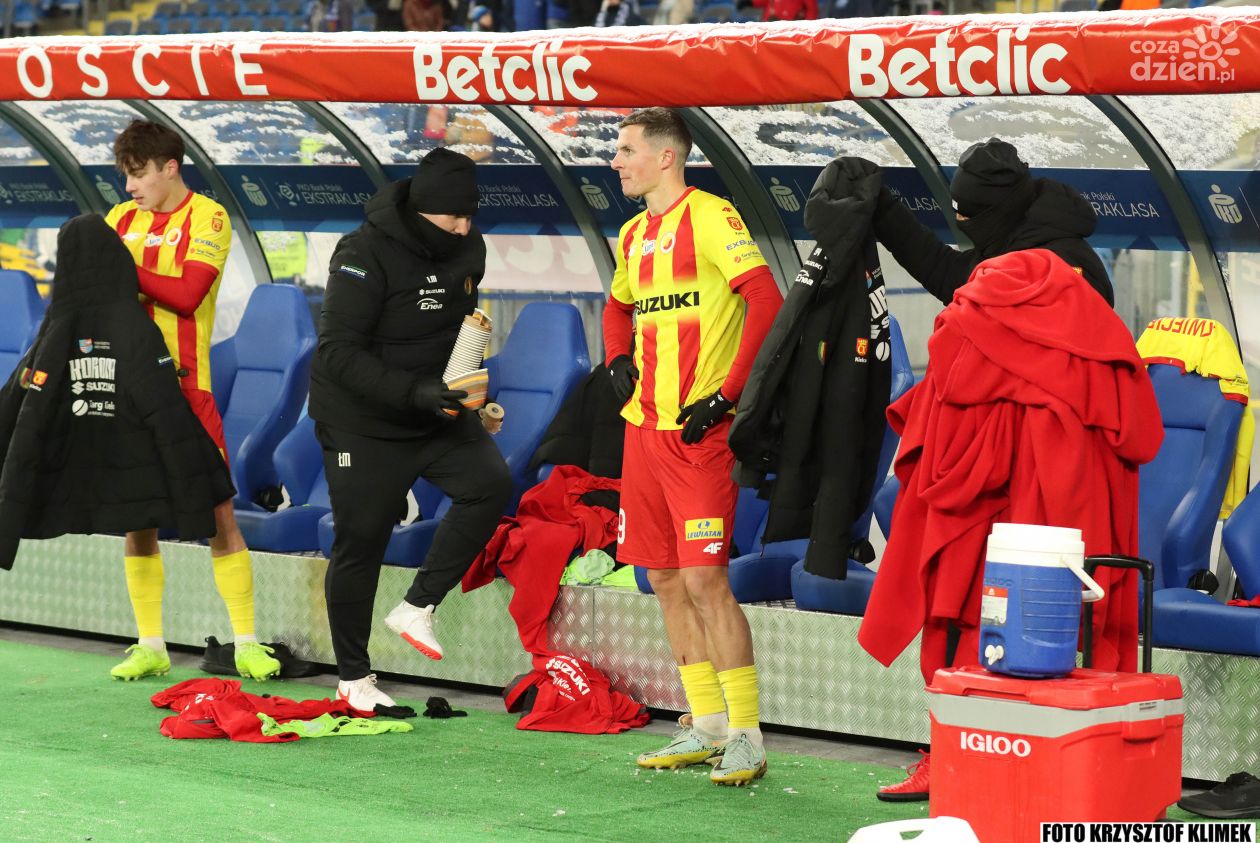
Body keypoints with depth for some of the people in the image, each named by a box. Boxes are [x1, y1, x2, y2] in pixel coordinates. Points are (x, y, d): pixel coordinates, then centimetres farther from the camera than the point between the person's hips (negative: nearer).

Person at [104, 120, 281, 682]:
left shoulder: (206, 217, -4)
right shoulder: (121, 219, 12)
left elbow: (187, 293, -16)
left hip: (183, 386, -5)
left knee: (217, 513, -4)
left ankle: (246, 645, 0)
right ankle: (150, 647, 13)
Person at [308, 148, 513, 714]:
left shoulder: (468, 249, 1)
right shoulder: (366, 254, -21)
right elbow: (338, 353, -26)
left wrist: (464, 387, 4)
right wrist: (414, 391, -34)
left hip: (436, 412, 6)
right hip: (364, 423, -6)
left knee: (490, 482, -17)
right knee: (361, 542, 0)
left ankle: (418, 607, -5)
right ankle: (353, 678, 16)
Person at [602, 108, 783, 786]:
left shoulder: (709, 216, -9)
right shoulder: (634, 234, 16)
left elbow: (767, 301, -18)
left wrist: (727, 394, -19)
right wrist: (618, 359, 14)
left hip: (698, 429, -8)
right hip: (643, 425, 8)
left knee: (704, 579, -11)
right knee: (665, 579, 9)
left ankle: (746, 736, -5)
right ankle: (705, 726, 16)